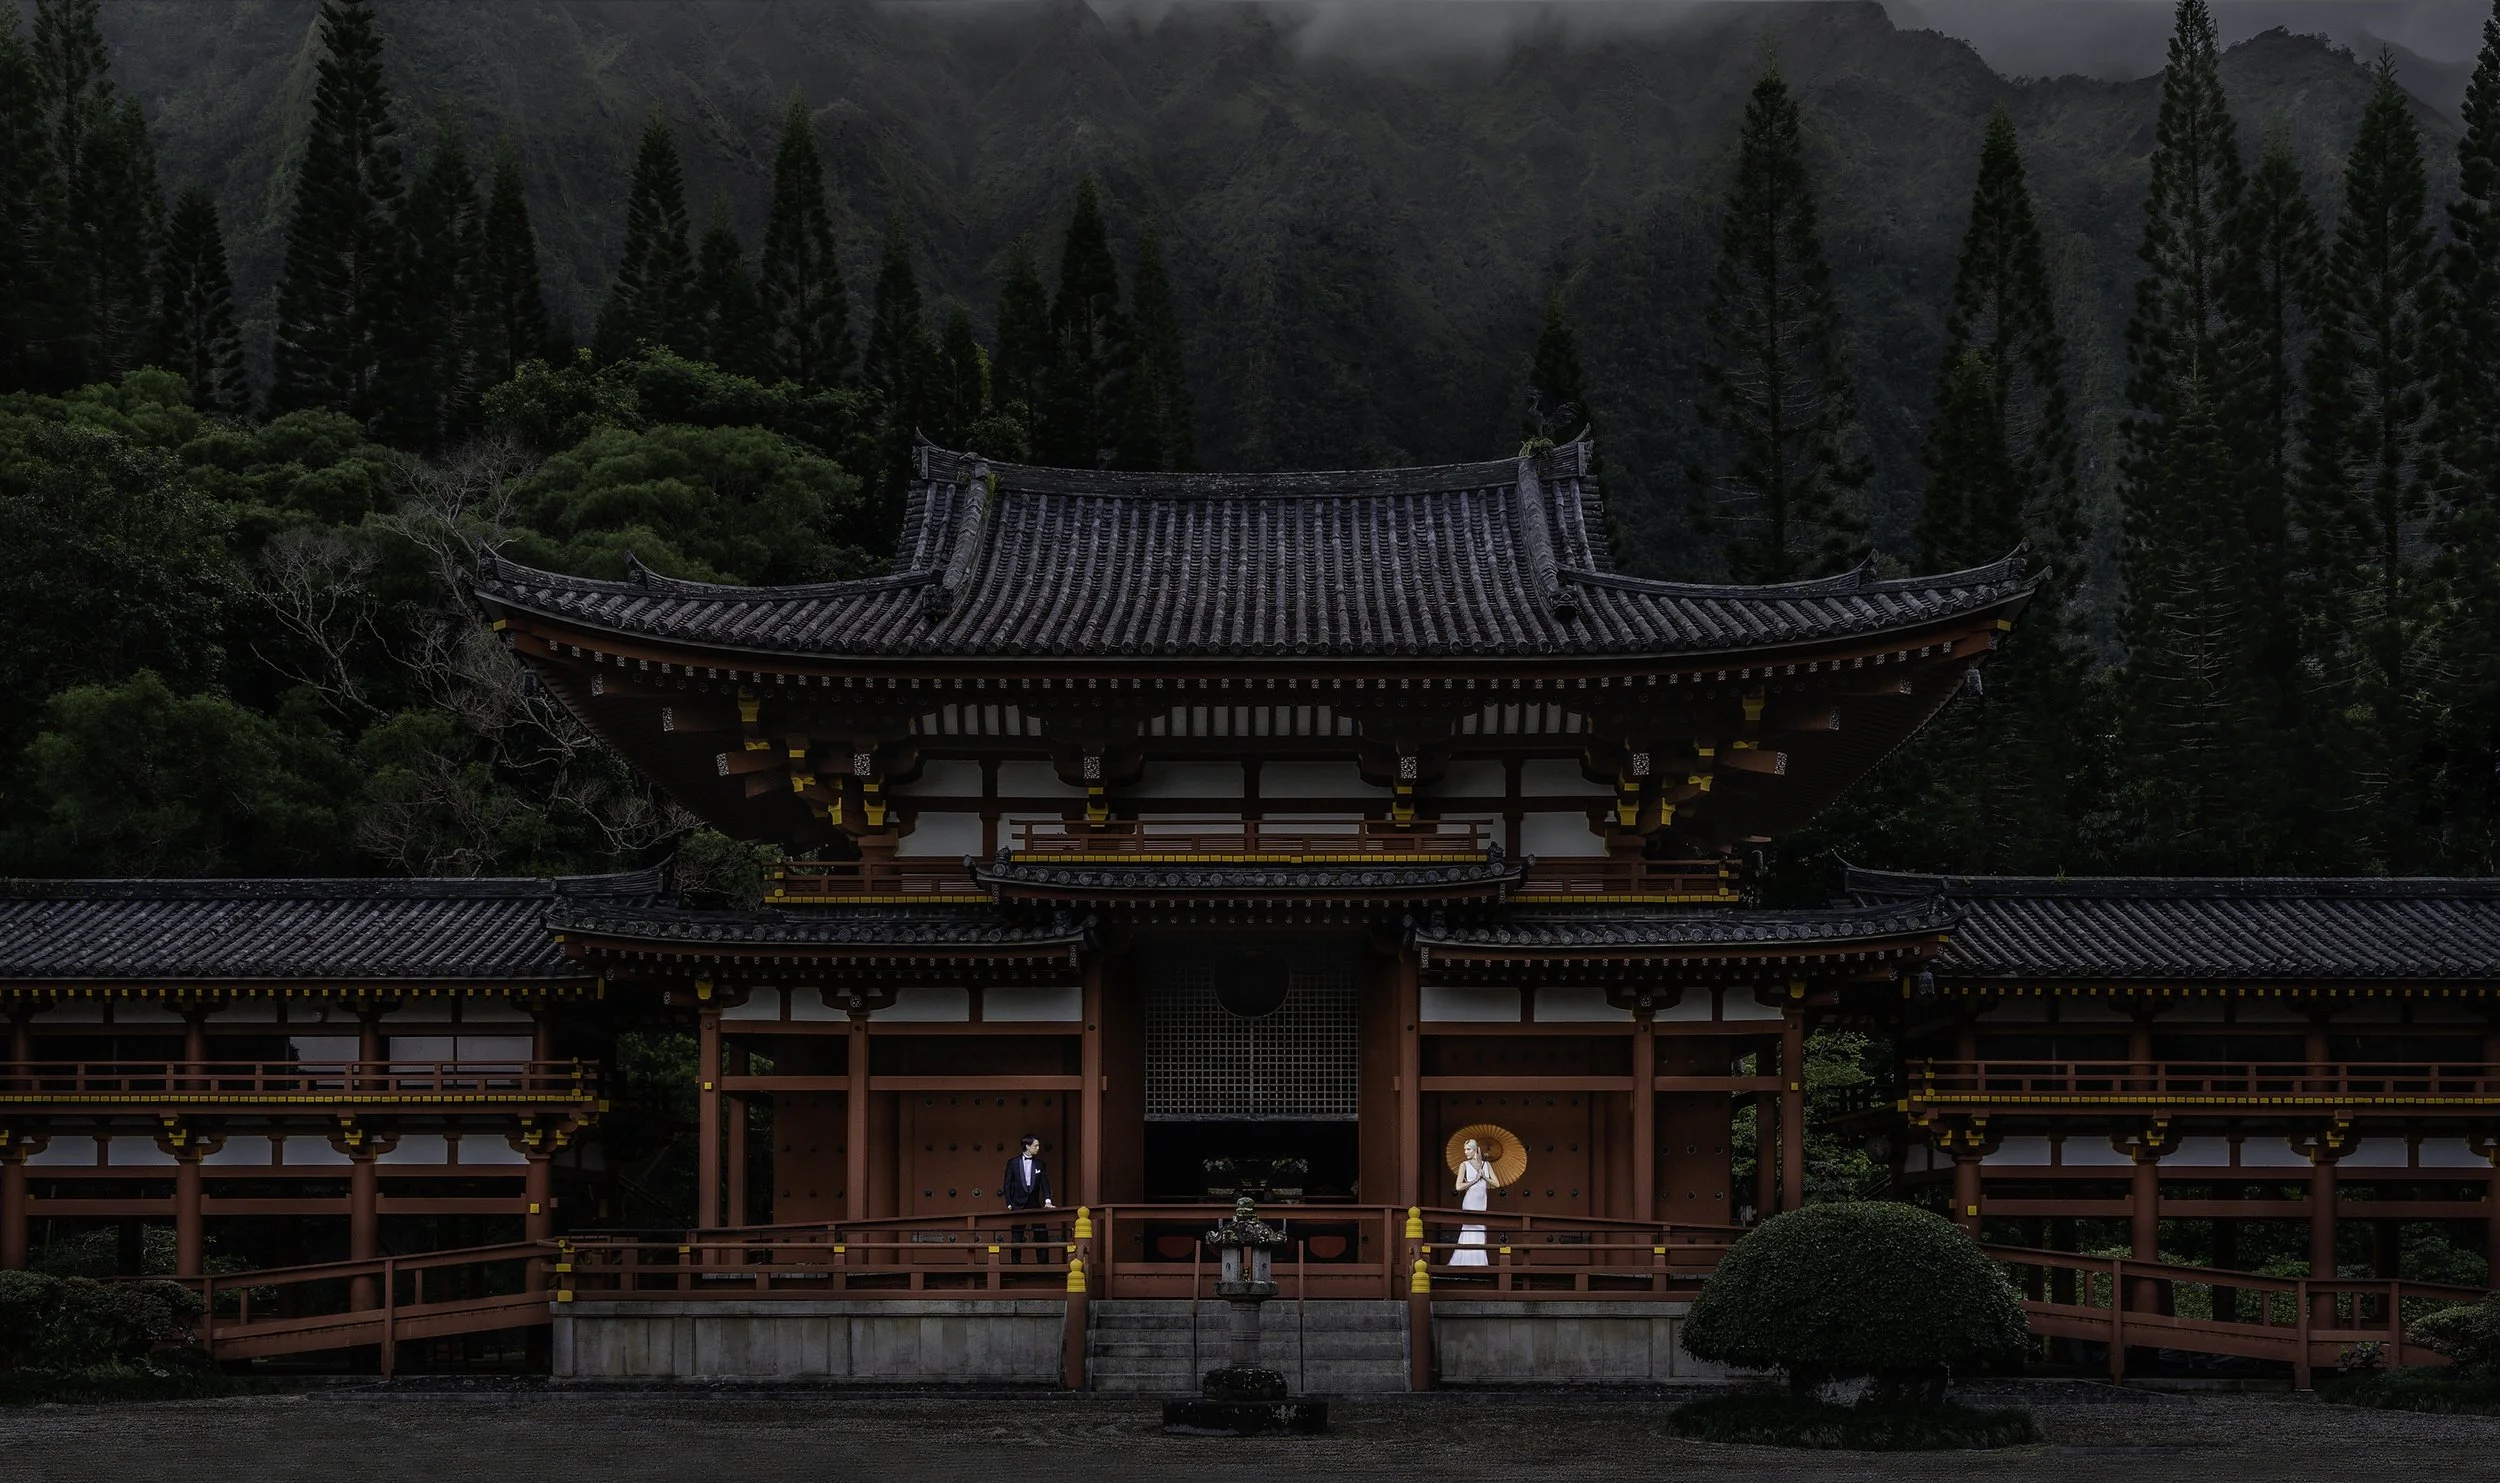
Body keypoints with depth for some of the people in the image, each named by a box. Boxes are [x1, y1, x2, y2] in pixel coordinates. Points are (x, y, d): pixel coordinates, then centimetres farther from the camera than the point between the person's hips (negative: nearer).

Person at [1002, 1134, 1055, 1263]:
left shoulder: (1039, 1164, 5)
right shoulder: (1013, 1163, 0)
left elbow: (1045, 1184, 2)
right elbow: (1007, 1185, 2)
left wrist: (1047, 1201, -12)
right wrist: (1009, 1203, -5)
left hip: (1035, 1205, 2)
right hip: (1018, 1206, -2)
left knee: (1042, 1237, -2)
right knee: (1016, 1240, 1)